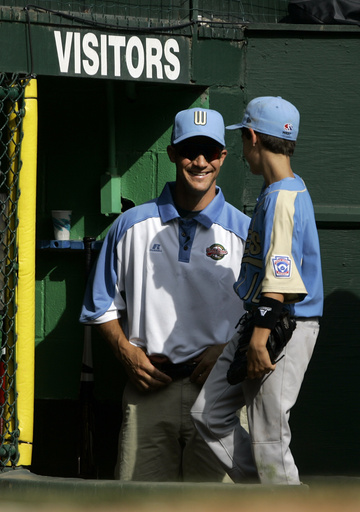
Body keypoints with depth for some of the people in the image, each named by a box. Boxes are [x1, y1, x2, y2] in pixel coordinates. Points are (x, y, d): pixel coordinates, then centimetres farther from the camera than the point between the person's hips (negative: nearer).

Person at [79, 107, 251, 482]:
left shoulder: (244, 233, 7)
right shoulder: (132, 226, 10)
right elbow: (102, 305, 16)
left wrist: (229, 351, -8)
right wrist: (126, 352, 1)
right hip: (149, 387, 1)